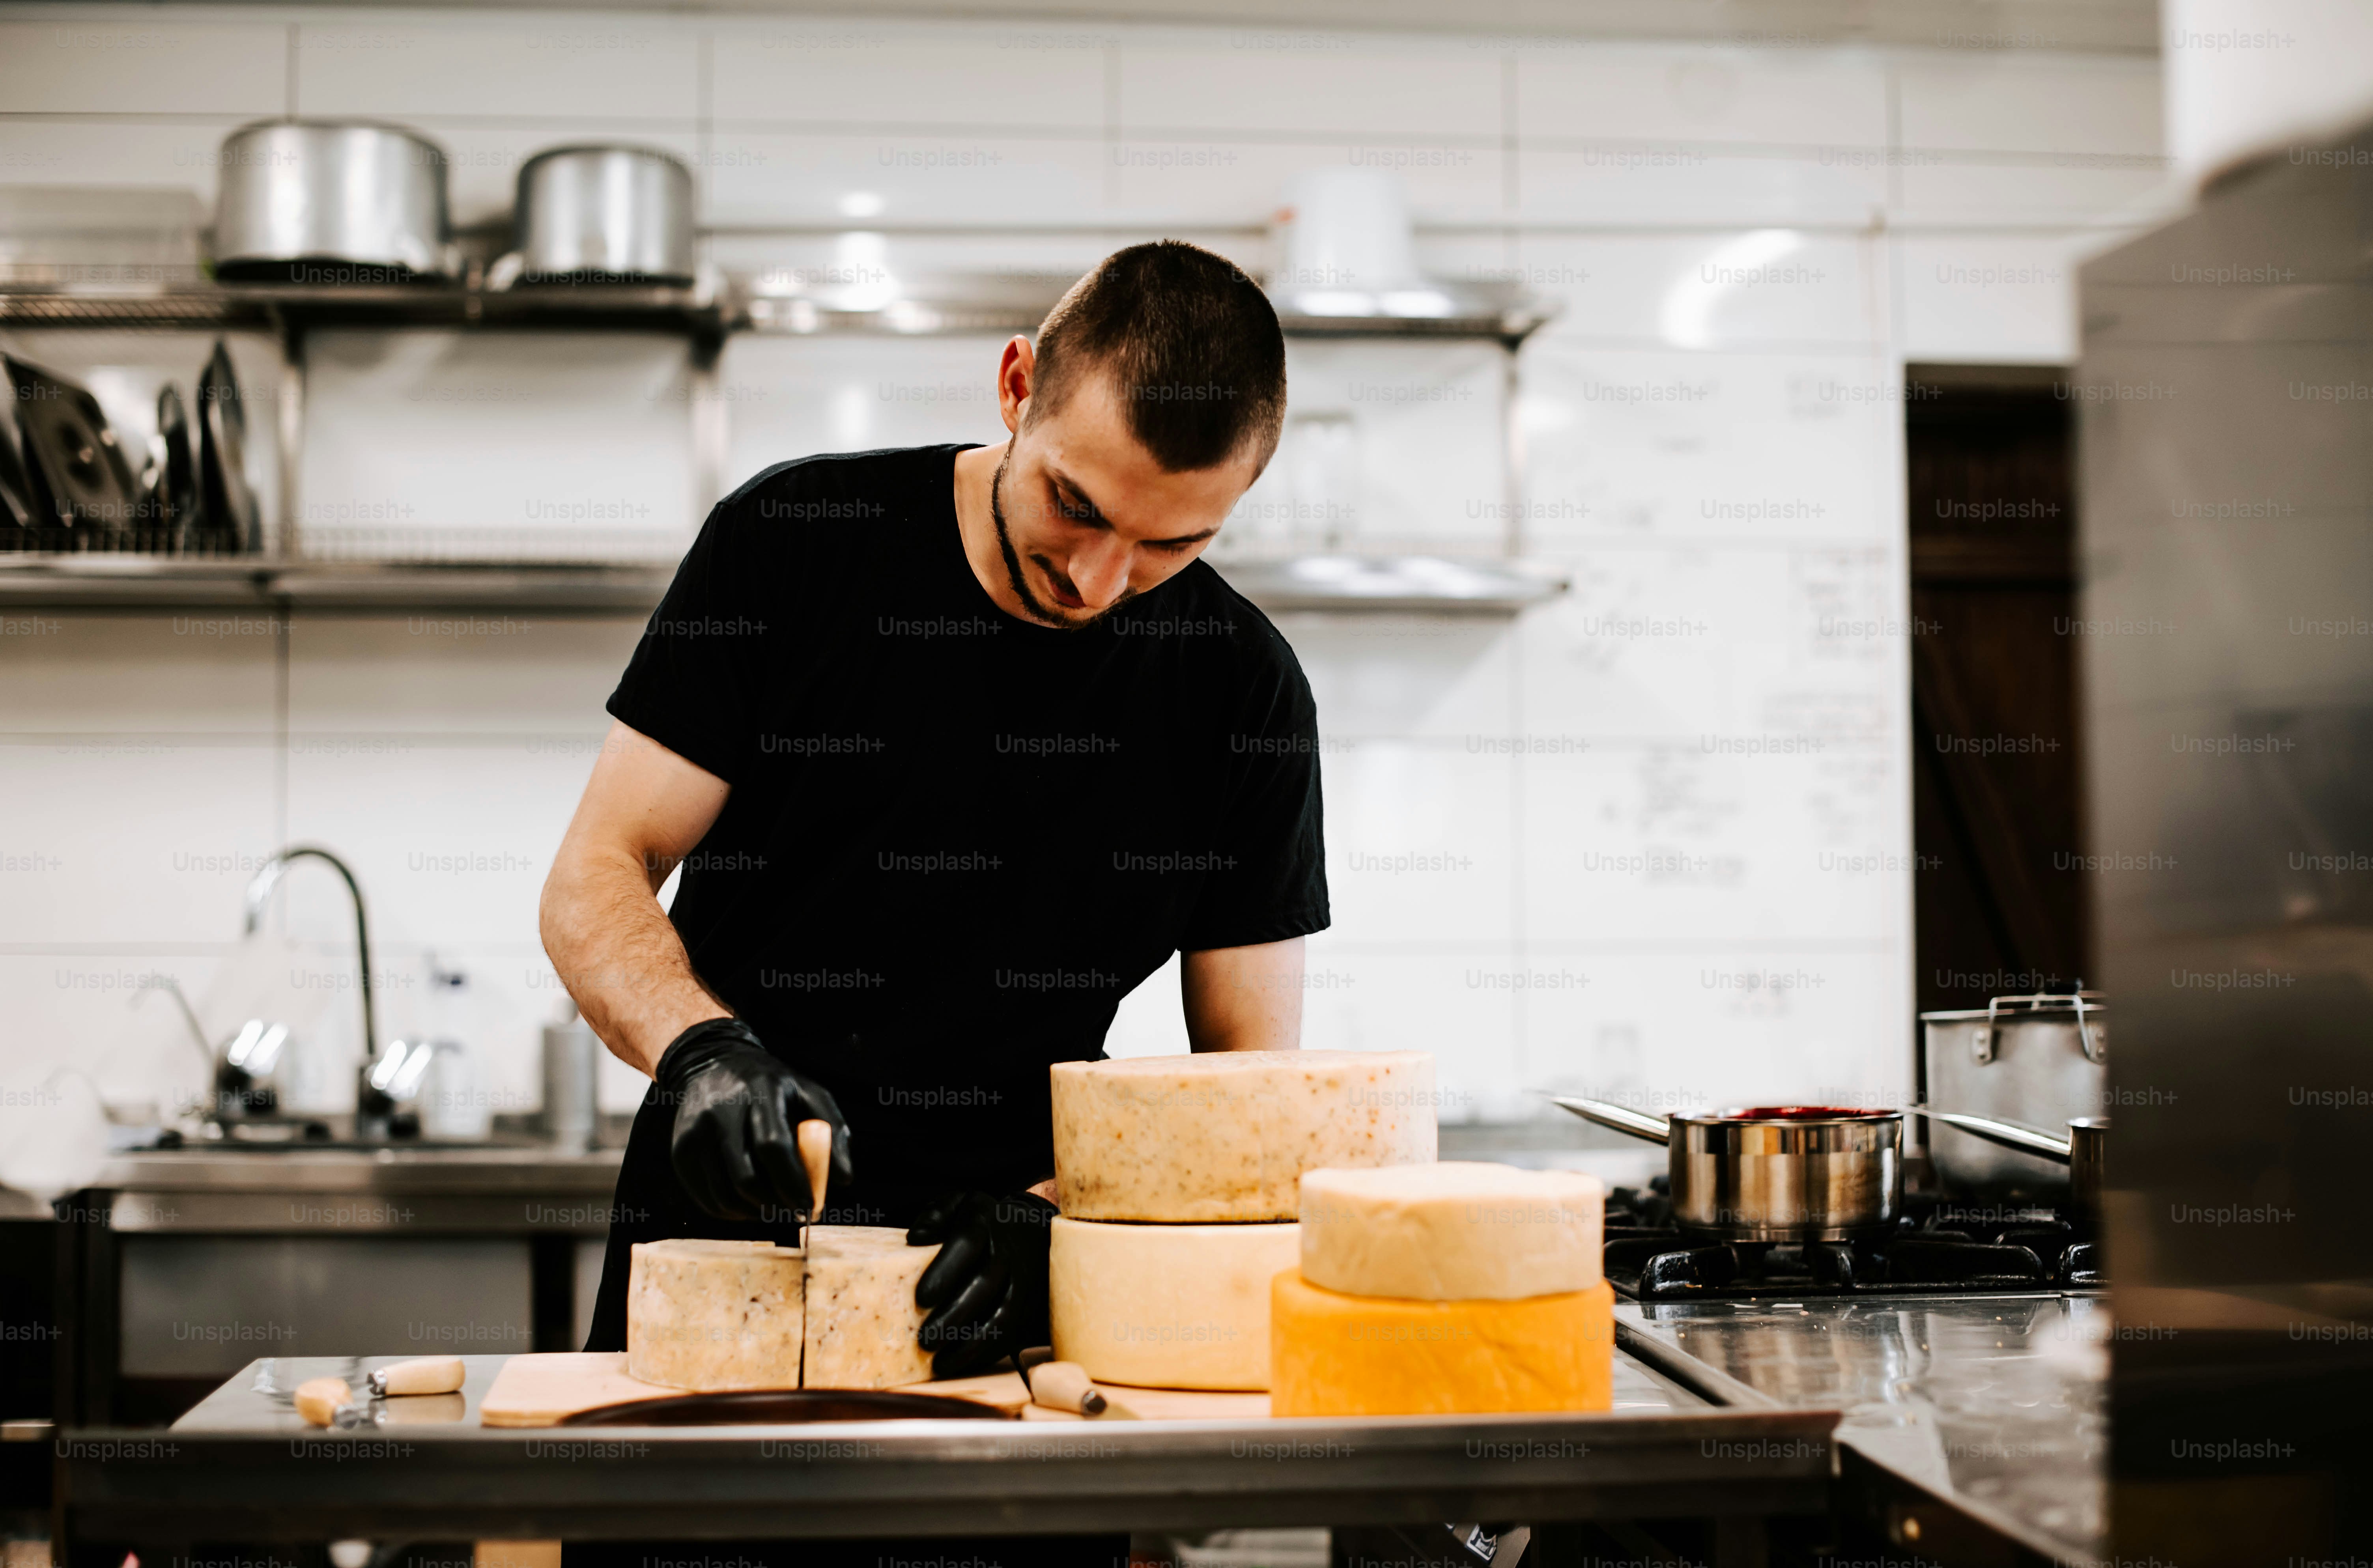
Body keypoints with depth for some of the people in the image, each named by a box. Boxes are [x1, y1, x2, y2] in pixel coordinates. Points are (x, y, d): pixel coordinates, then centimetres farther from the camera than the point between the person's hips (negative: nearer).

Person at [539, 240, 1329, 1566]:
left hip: (1001, 1307, 1)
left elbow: (1253, 1073, 0)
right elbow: (595, 882, -4)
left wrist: (1055, 1213, -17)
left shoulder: (1243, 688, -2)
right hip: (714, 1274, 0)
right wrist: (698, 1045, -24)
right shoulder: (790, 548, -6)